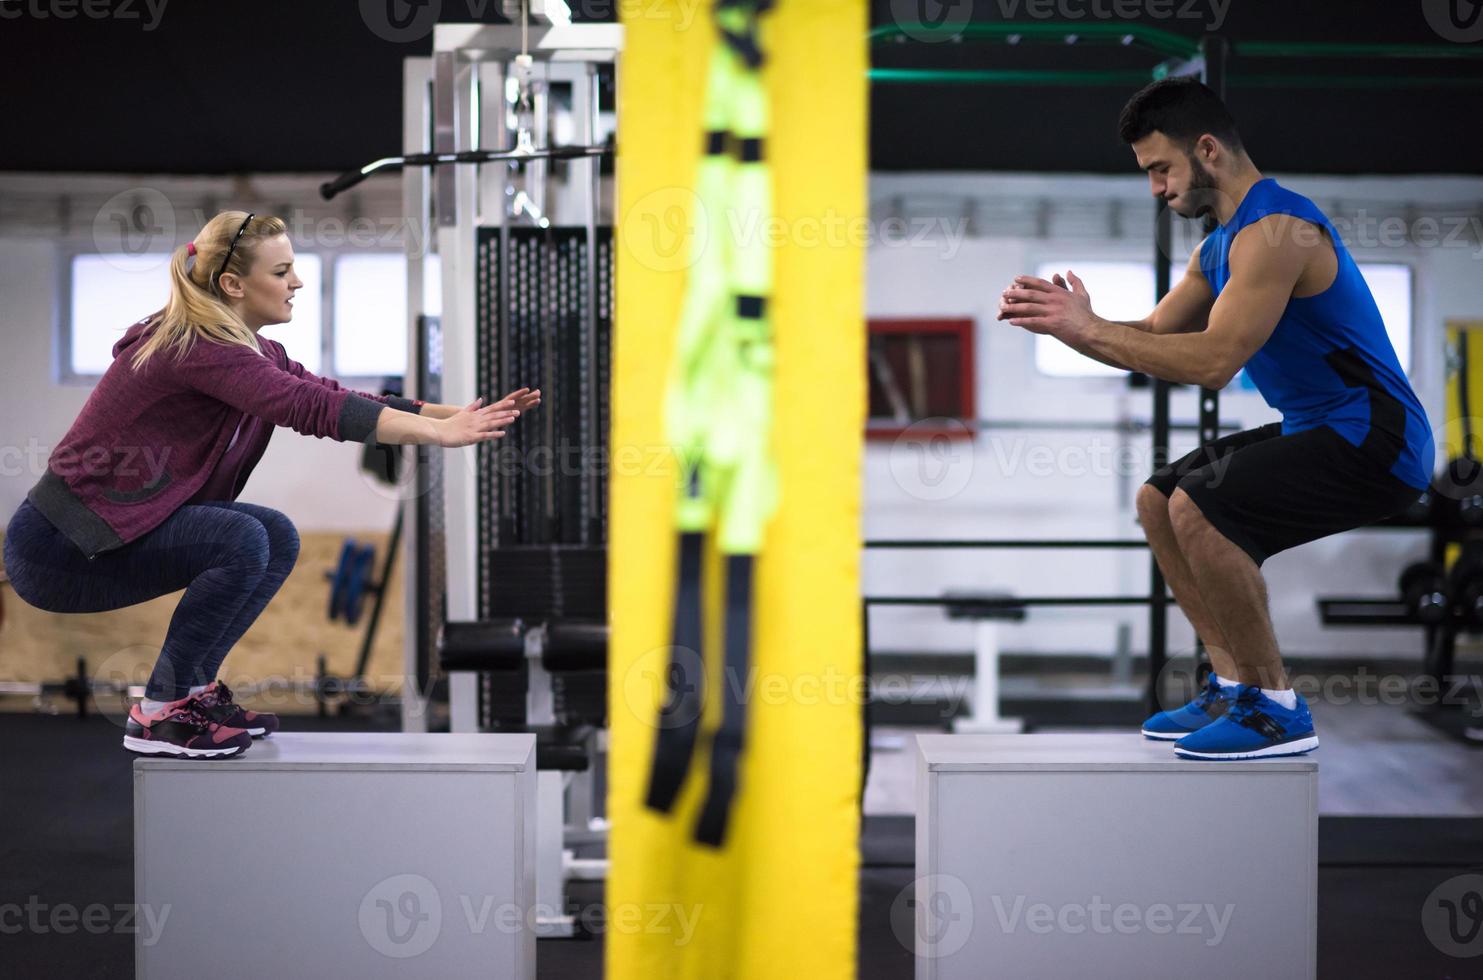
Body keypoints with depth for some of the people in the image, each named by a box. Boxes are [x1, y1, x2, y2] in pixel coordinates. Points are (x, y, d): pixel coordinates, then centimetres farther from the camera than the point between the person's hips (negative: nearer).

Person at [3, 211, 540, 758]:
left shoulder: (251, 349, 6)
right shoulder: (198, 348, -22)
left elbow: (335, 398, 3)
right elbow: (312, 407, -33)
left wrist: (458, 414, -8)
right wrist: (439, 434, -35)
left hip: (116, 530, 9)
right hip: (59, 547, -9)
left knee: (276, 539, 2)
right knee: (242, 542, -23)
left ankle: (192, 690, 10)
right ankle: (157, 716, -11)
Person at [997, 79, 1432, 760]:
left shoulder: (1275, 231, -20)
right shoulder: (1222, 243, 13)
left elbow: (1214, 360, -28)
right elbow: (1152, 338, 18)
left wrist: (1089, 329, -22)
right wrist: (1061, 319, 2)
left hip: (1373, 443, -11)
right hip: (1317, 429, 11)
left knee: (1199, 509, -26)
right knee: (1158, 500, 14)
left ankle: (1277, 710, -14)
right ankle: (1235, 687, 14)